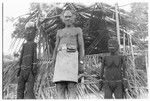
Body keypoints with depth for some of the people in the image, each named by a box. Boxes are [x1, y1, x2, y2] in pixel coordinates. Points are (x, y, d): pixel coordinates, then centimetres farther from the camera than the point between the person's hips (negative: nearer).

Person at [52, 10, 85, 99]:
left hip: (72, 58, -3)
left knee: (71, 87, -15)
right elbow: (56, 49, 20)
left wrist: (81, 64, -6)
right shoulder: (60, 32, 27)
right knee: (60, 87, -10)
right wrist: (54, 66, 9)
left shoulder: (78, 30, 17)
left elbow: (81, 47, 6)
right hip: (61, 59, 3)